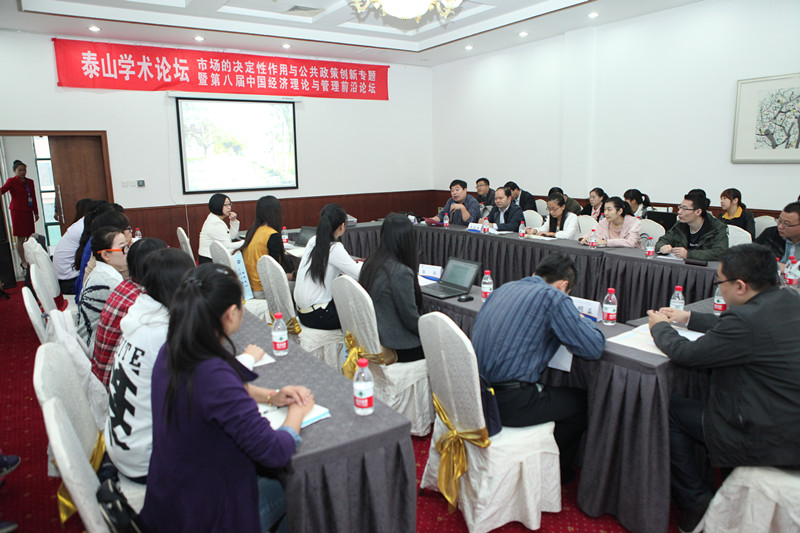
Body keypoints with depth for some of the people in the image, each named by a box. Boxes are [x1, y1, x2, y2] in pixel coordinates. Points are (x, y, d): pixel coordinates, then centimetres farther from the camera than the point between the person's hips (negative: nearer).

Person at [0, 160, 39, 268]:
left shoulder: (30, 182, 13)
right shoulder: (12, 181, -2)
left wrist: (36, 213, 18)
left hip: (28, 212, 5)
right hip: (17, 212, -5)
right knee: (20, 239, -2)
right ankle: (23, 262, 4)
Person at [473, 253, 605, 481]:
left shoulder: (504, 288, 12)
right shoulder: (553, 297, -10)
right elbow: (594, 348, -8)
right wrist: (578, 320, 13)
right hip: (509, 402, -8)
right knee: (583, 402, 17)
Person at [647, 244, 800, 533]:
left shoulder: (748, 319, -28)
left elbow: (685, 353, -17)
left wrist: (660, 326, 2)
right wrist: (688, 317, 22)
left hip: (769, 442, -9)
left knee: (670, 409, 4)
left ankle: (695, 503, 20)